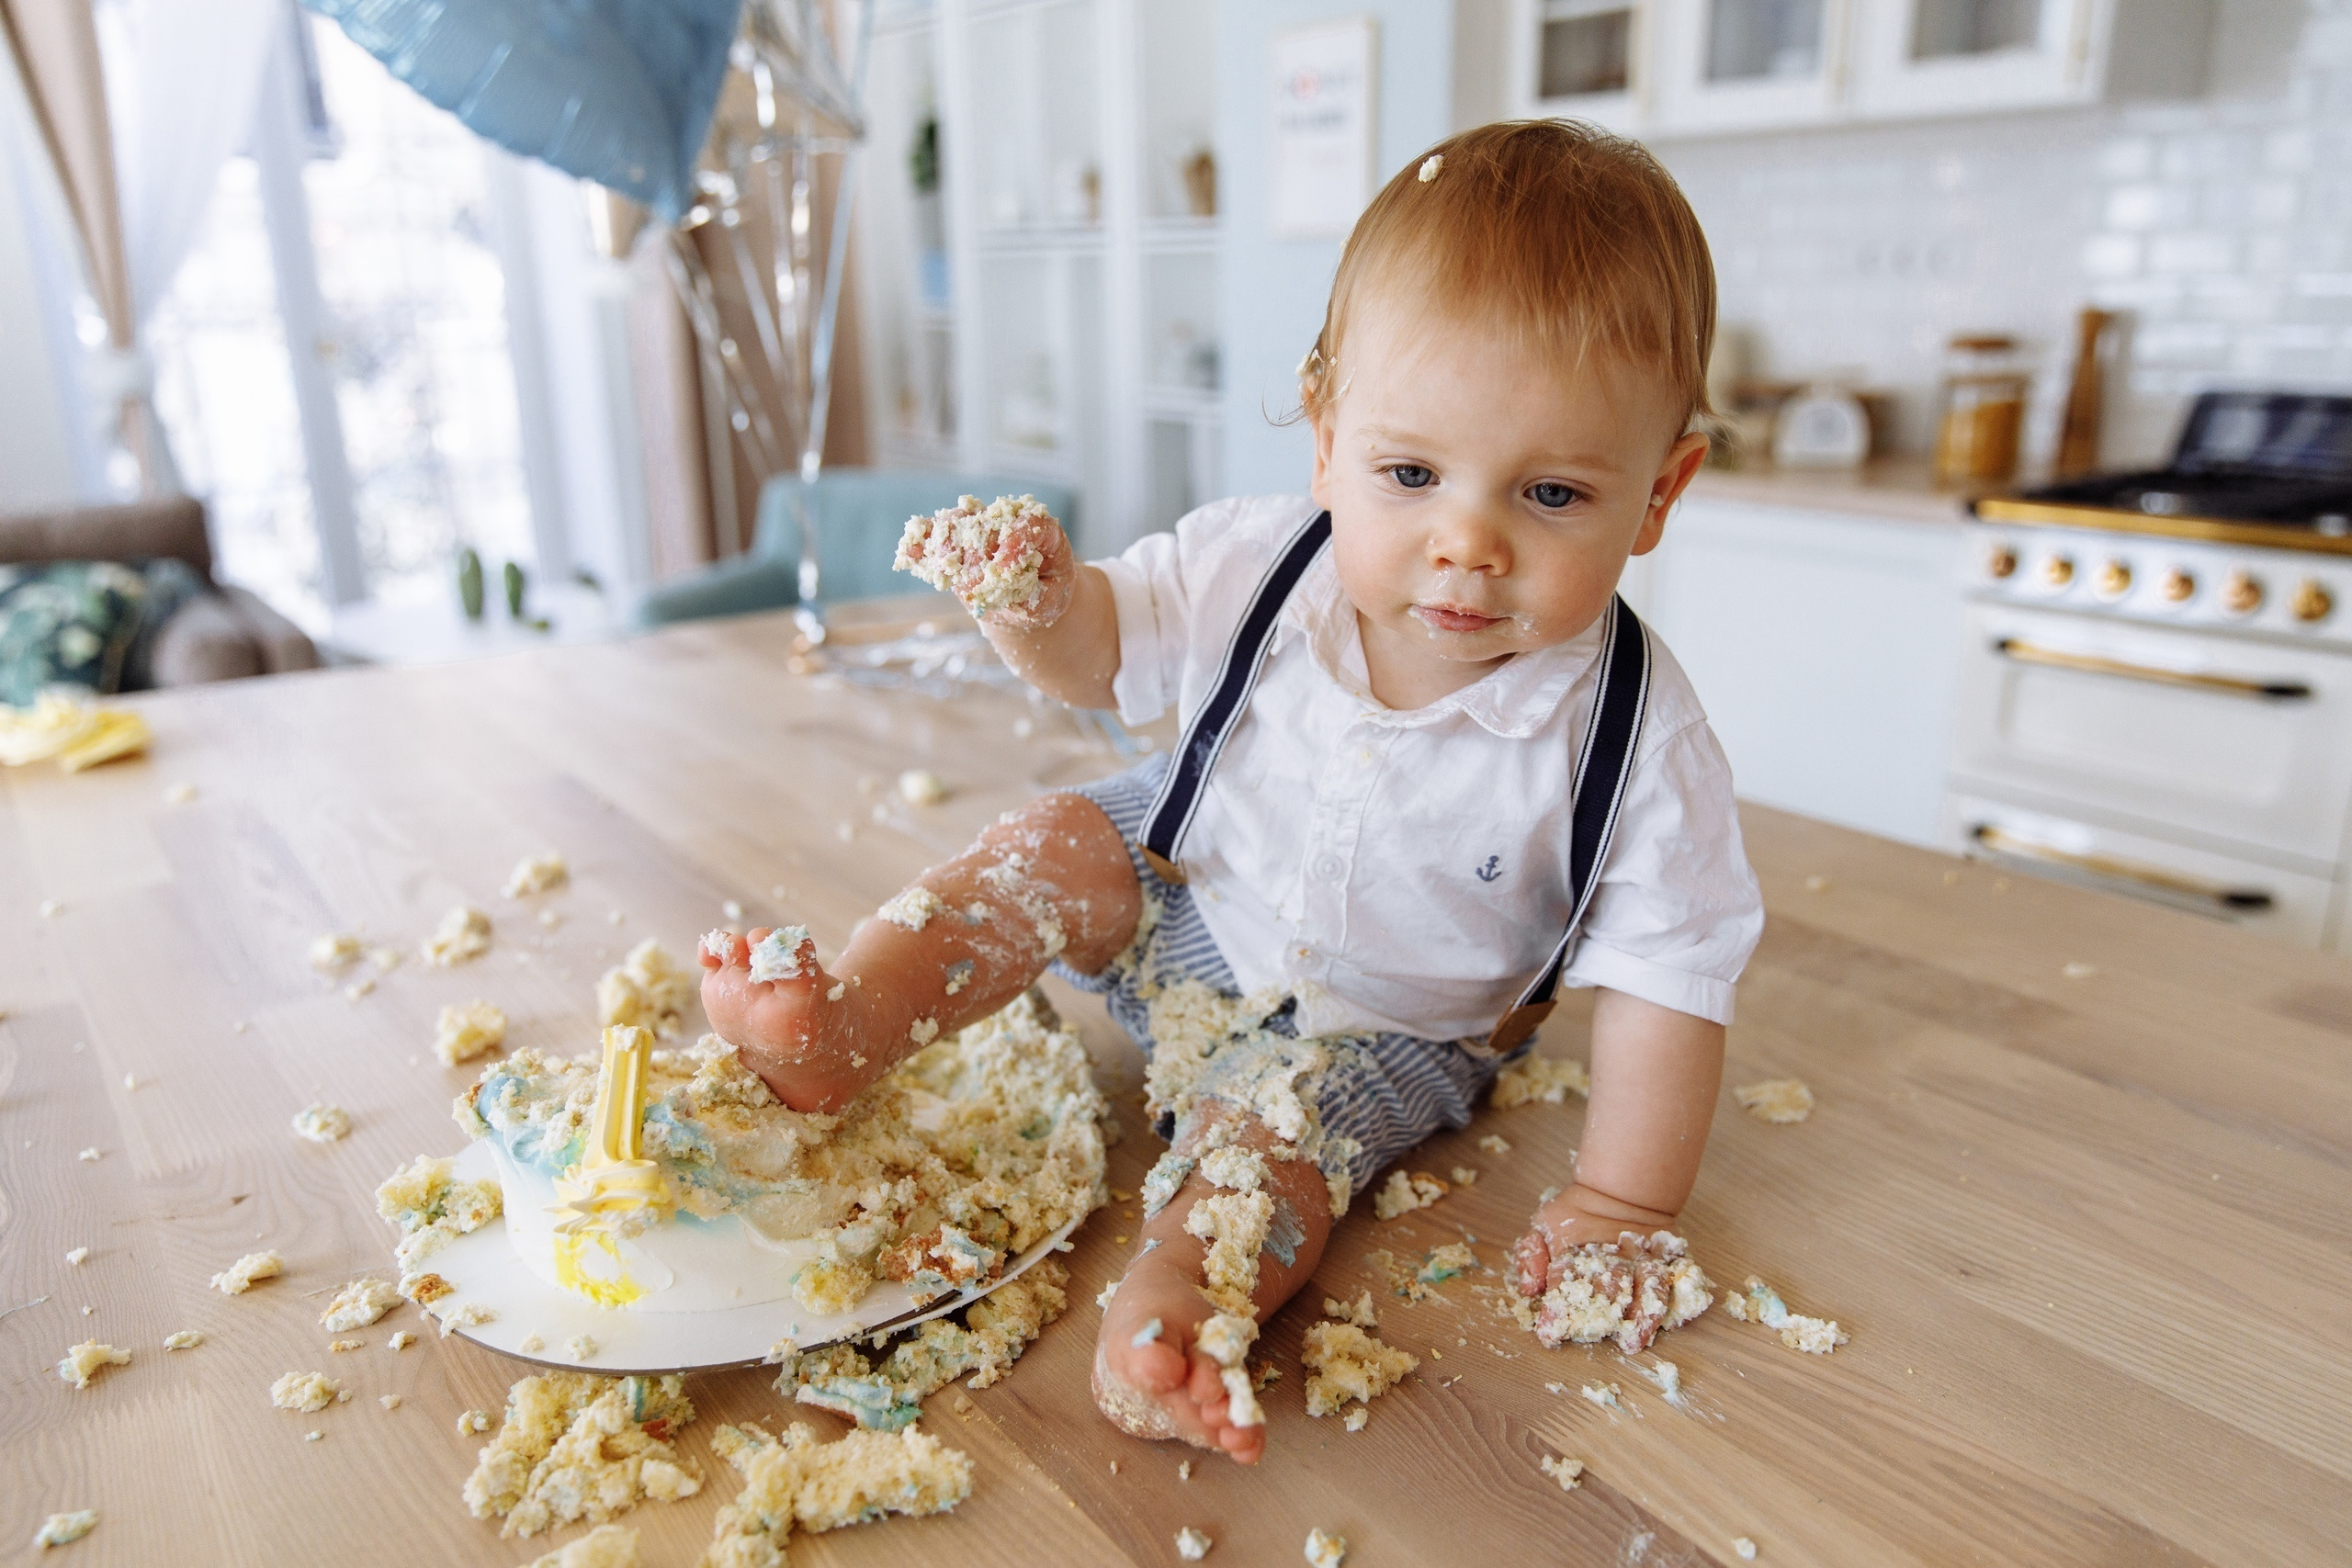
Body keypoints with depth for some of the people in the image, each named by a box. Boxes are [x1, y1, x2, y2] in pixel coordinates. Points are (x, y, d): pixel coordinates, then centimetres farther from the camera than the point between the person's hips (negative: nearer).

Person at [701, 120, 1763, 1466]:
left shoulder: (1633, 738, -29)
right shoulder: (1263, 567, -22)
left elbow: (1669, 979, -21)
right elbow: (1109, 652, -6)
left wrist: (1620, 1204, -22)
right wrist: (1043, 608, -29)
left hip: (1385, 1024, -2)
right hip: (1196, 896, 3)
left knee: (1281, 1105, -28)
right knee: (1063, 845, -13)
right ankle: (836, 1030, -15)